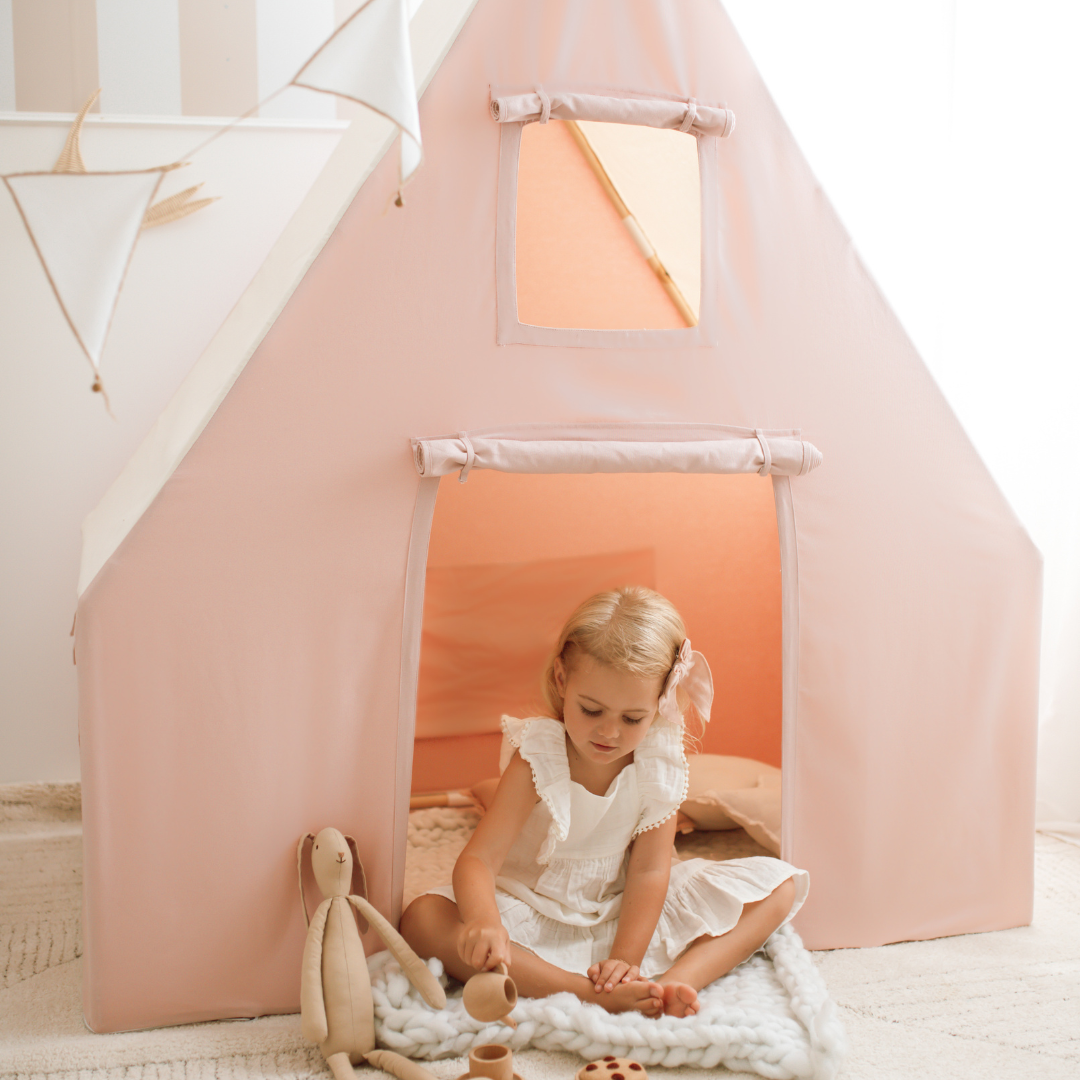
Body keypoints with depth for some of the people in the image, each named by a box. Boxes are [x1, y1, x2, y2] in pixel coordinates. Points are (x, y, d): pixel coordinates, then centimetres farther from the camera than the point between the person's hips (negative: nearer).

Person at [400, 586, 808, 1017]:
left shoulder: (660, 763, -14)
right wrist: (482, 921, -49)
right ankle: (589, 995, -38)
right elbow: (478, 858, -28)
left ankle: (675, 980, -31)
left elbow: (648, 871, -13)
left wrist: (625, 960, -24)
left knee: (778, 885, -11)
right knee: (423, 920, -31)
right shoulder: (537, 757, -21)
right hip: (536, 913, -2)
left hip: (626, 911, 2)